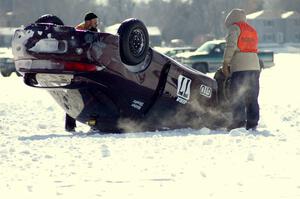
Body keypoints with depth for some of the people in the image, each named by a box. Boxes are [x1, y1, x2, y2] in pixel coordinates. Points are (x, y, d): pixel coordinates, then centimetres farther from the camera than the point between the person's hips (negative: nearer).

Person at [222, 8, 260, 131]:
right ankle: (252, 123, 7)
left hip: (240, 66, -7)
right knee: (252, 97, 8)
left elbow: (231, 46, -11)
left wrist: (225, 63, -12)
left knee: (236, 95, -6)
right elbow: (254, 46, 17)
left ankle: (239, 120, -14)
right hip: (254, 65, 7)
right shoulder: (252, 30, 23)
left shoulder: (234, 28, 1)